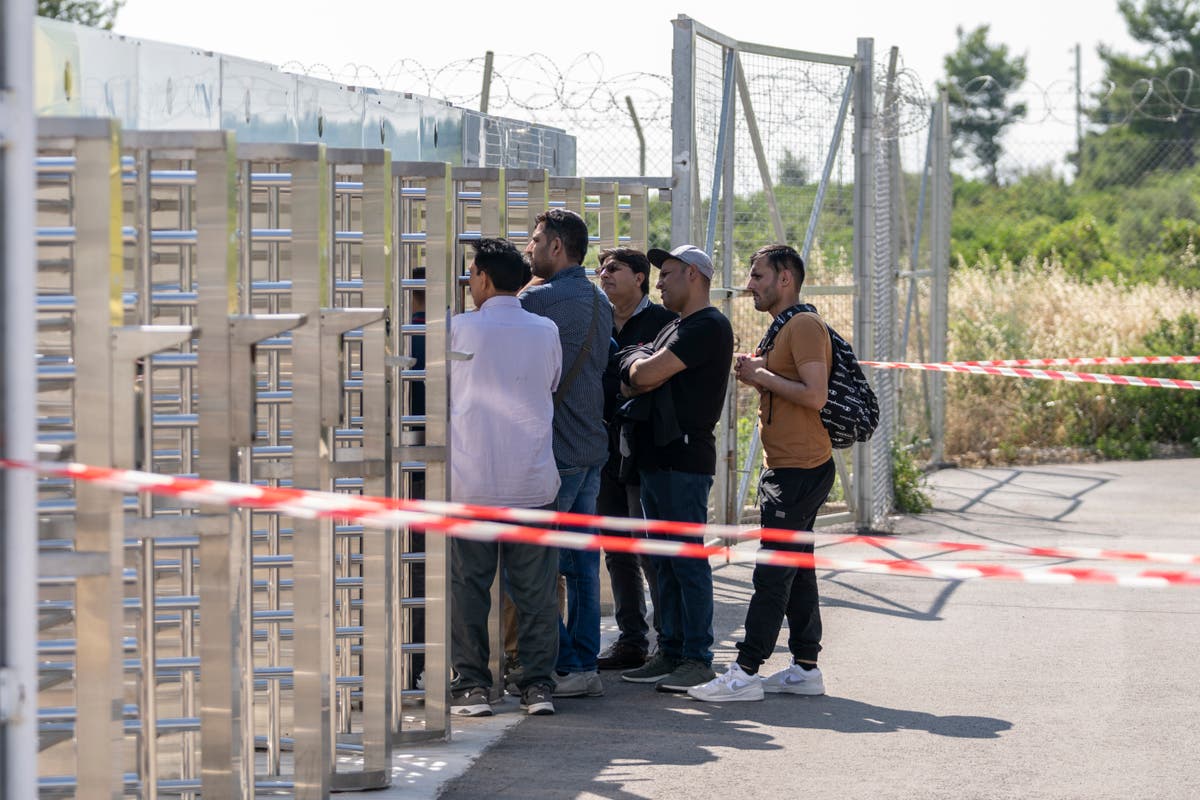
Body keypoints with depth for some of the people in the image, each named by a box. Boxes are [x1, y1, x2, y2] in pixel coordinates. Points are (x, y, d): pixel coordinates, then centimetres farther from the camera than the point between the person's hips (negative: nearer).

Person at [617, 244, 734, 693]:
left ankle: (697, 659, -6)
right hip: (656, 457, 10)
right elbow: (630, 384, 14)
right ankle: (671, 652, 16)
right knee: (664, 563, 11)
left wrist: (639, 366, 5)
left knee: (688, 562, -8)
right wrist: (644, 369, -7)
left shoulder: (709, 327, -11)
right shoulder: (673, 329, 22)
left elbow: (644, 375, -16)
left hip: (685, 458, -10)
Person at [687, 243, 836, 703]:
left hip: (800, 470, -11)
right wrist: (755, 373, 10)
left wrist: (762, 376, -15)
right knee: (796, 569, 12)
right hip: (784, 467, 11)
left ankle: (746, 673, -12)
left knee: (773, 573, -10)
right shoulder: (780, 329, 19)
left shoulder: (804, 326, -14)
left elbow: (815, 395, -24)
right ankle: (805, 669, 16)